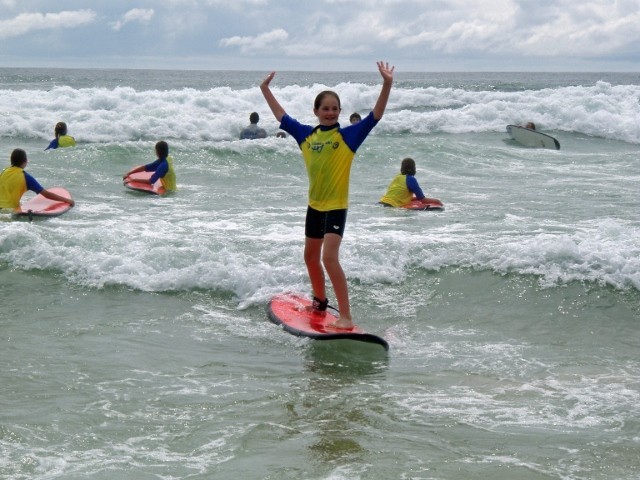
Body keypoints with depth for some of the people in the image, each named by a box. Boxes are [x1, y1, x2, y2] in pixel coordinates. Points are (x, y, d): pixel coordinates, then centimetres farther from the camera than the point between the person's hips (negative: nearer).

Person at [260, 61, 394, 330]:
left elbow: (375, 116, -18)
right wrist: (265, 90, 22)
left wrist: (387, 85, -30)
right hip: (314, 205, 7)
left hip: (336, 206, -7)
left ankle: (346, 316, -19)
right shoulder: (306, 134, 4)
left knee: (330, 257, -20)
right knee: (311, 256, 21)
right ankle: (320, 301, 44)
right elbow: (282, 117, 17)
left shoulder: (348, 135, -9)